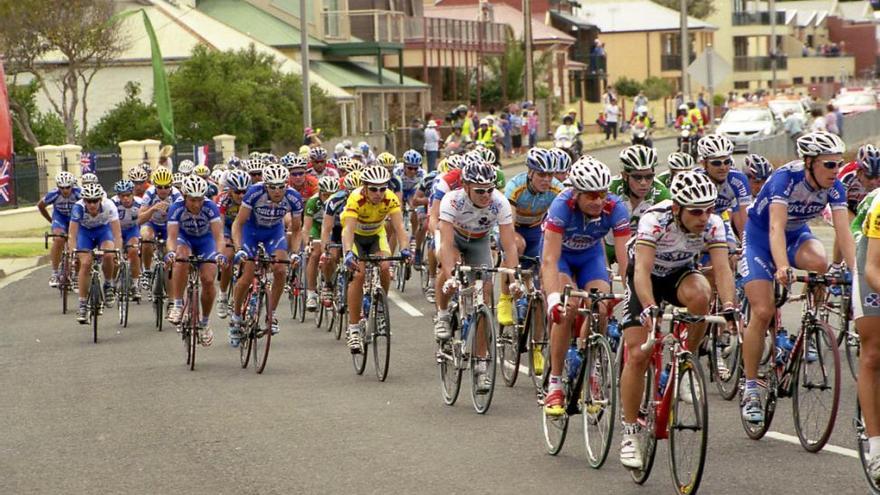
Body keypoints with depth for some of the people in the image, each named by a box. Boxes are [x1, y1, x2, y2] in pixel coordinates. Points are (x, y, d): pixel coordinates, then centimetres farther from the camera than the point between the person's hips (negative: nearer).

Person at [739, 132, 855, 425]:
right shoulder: (785, 178, -30)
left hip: (797, 236, 4)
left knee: (819, 263, -31)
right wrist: (782, 267, -56)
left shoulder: (834, 187, -17)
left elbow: (843, 231, -24)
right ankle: (750, 390, -6)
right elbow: (776, 227, -40)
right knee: (763, 311, -16)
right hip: (760, 237, -4)